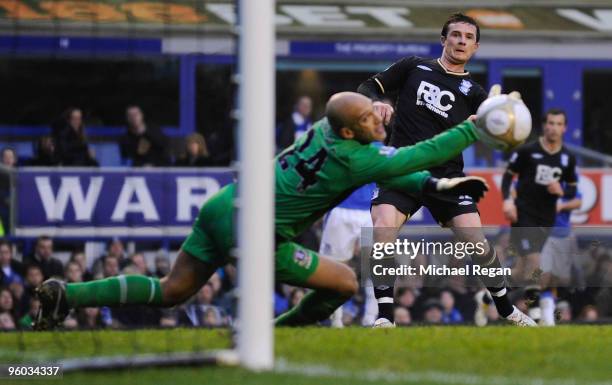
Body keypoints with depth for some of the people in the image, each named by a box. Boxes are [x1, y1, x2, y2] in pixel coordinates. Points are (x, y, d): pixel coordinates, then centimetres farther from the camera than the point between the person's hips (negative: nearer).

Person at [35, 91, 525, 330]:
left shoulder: (327, 131, 8)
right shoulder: (355, 159, -17)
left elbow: (391, 168, 18)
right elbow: (424, 153, -14)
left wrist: (438, 184, 11)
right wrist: (474, 129, -6)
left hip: (221, 208, 8)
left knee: (170, 291, 13)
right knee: (345, 282, 3)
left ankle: (67, 295, 2)